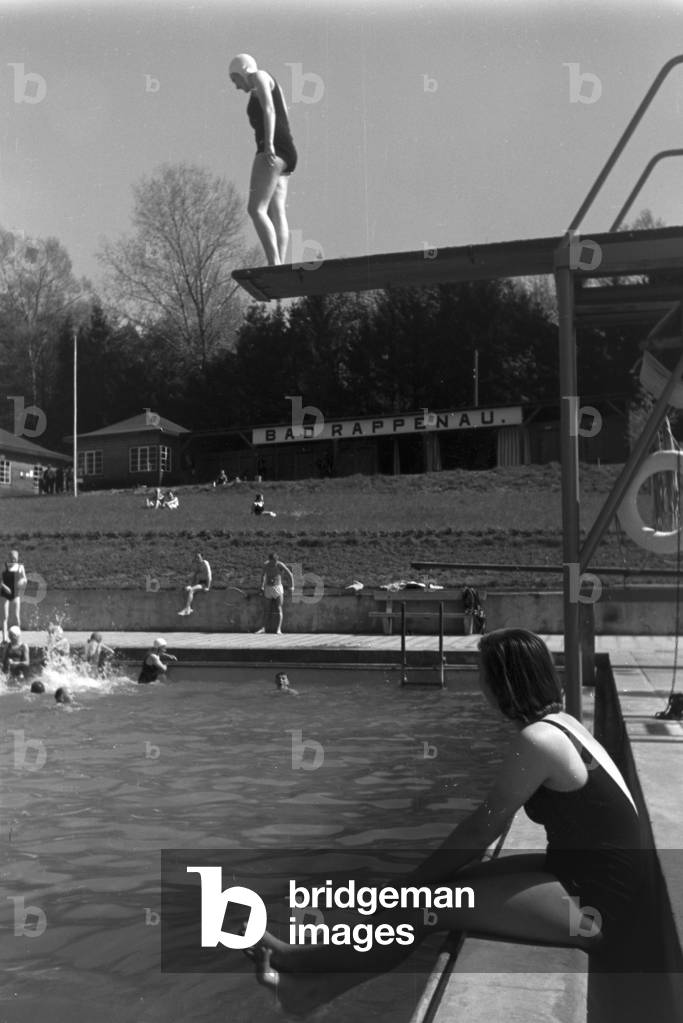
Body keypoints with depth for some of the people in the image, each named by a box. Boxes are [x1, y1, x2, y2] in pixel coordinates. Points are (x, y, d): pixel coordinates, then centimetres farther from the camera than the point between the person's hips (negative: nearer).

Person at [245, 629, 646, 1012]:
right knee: (441, 883, 6)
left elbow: (482, 829, -15)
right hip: (584, 874, 9)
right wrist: (426, 877, 12)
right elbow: (491, 820, 12)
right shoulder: (559, 721, 8)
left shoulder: (538, 740, -21)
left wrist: (414, 882, -4)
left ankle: (298, 962, 6)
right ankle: (323, 984, 13)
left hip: (595, 907, -9)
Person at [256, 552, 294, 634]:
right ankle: (263, 628, 13)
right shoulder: (266, 565, 1)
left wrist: (292, 587, -3)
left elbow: (290, 575, -4)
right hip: (268, 589, 4)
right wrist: (262, 586, 24)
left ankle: (278, 629, -13)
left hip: (278, 588, -4)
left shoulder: (280, 565, -11)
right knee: (266, 610, 7)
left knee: (278, 610, -9)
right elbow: (263, 575, 19)